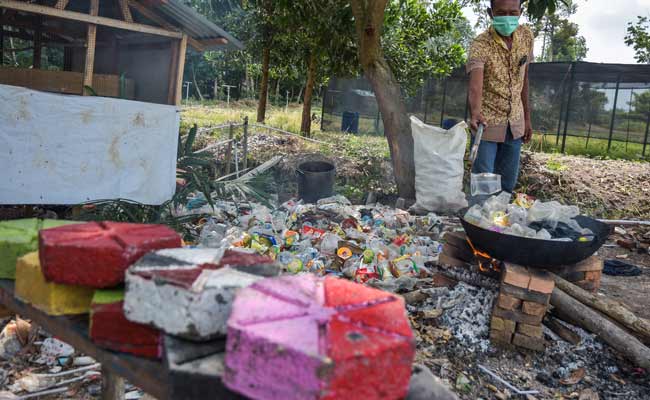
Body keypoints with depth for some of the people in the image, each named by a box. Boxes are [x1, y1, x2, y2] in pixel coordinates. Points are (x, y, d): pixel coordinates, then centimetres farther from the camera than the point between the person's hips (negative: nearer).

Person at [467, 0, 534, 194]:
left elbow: (523, 79, 9)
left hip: (515, 125, 5)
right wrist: (475, 113, -52)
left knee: (508, 185, 12)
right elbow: (475, 85, -33)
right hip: (487, 124, -5)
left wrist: (527, 119, 10)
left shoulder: (527, 36, 0)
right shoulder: (481, 44, -18)